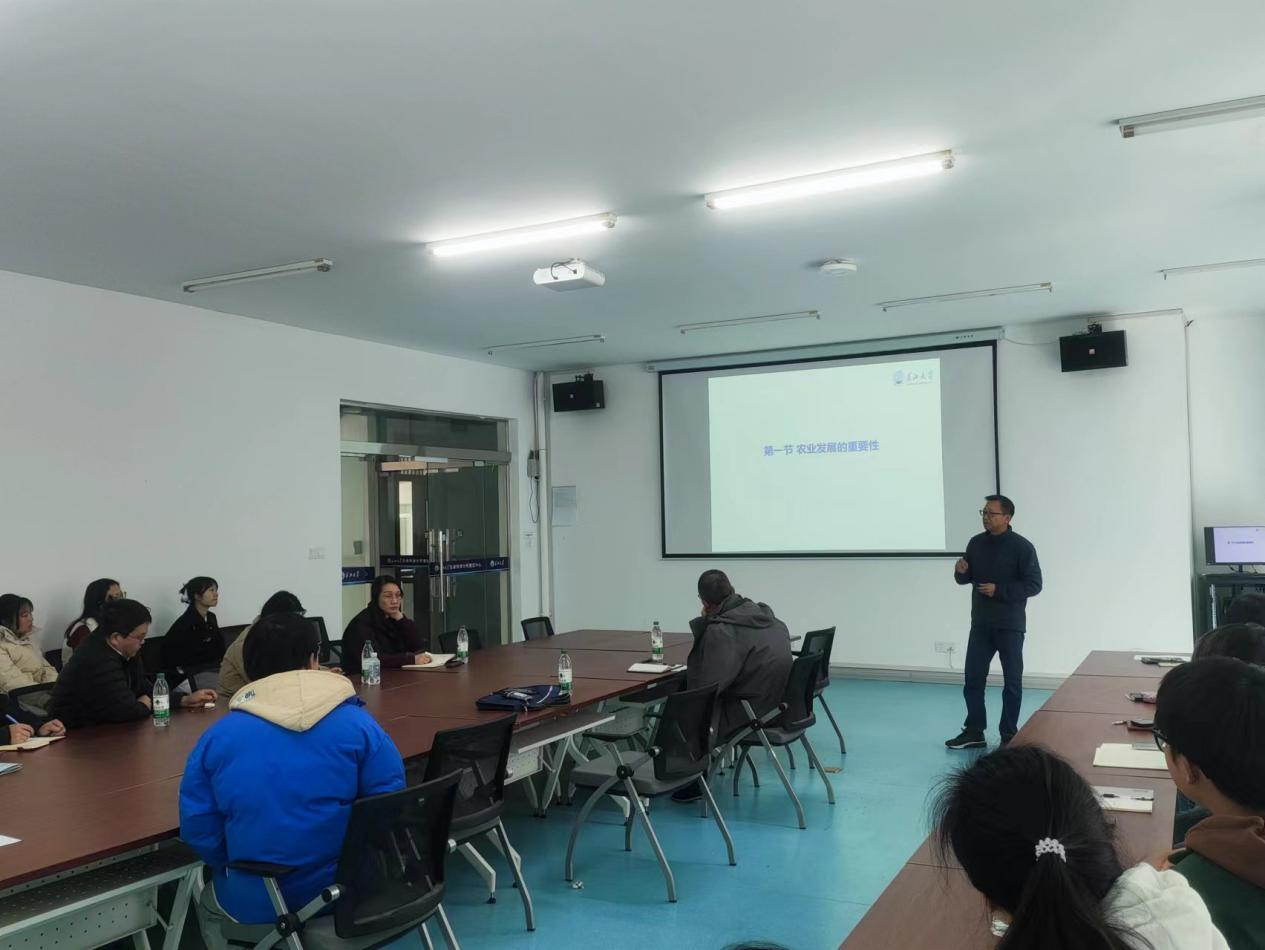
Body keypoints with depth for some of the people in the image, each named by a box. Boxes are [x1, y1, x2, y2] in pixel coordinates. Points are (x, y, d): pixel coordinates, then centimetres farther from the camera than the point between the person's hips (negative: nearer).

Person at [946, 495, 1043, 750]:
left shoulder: (1022, 547, -11)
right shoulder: (976, 543, 6)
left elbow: (1034, 585, -13)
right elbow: (967, 578, 15)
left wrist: (999, 590, -22)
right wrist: (961, 572, -10)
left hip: (1010, 626, -5)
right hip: (980, 624, 5)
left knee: (1012, 681, 5)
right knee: (972, 677, 5)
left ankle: (1009, 736, 14)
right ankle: (974, 732, 15)